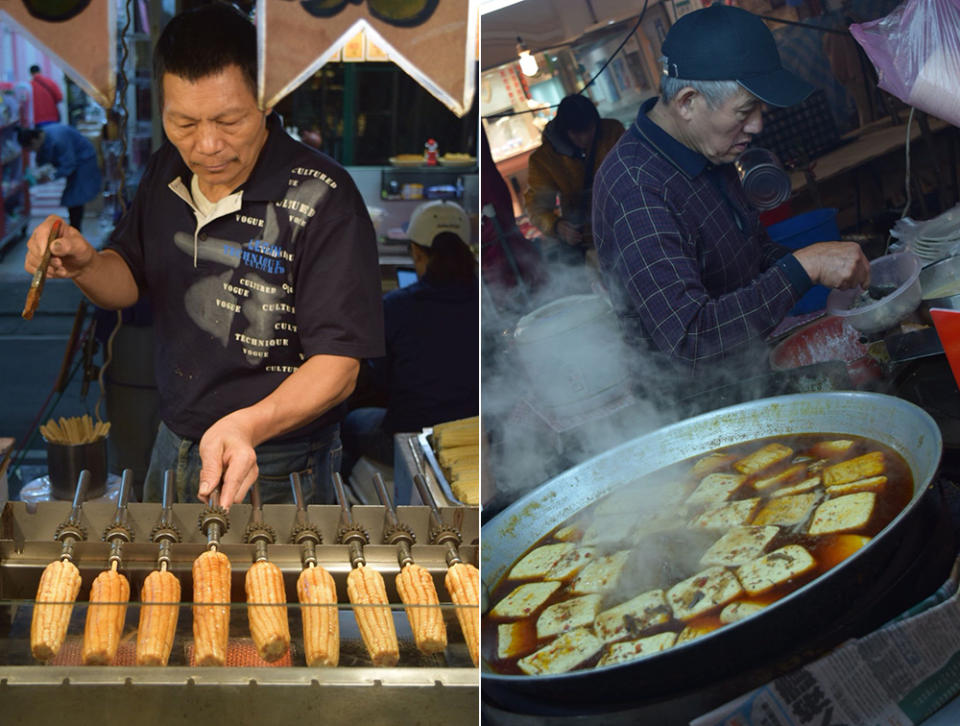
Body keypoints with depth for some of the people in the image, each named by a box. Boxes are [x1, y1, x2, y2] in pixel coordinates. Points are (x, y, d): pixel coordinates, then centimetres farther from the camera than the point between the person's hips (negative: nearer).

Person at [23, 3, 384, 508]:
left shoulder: (322, 198, -24)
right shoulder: (167, 172, -3)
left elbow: (338, 365, -26)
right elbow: (130, 282, 10)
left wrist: (248, 425, -43)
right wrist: (85, 267, -13)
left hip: (275, 476, -6)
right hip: (172, 447, 7)